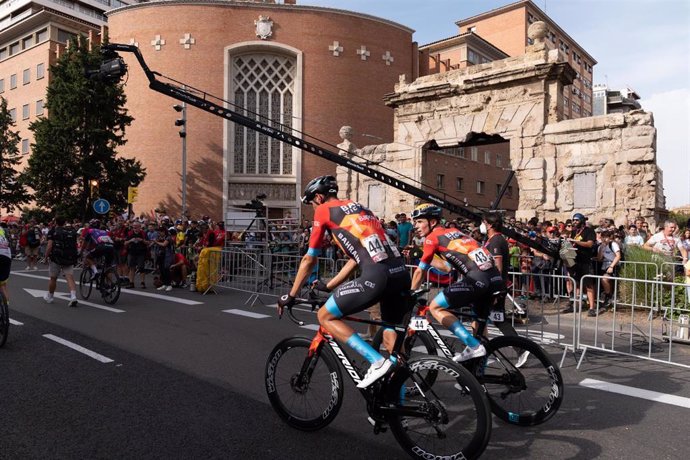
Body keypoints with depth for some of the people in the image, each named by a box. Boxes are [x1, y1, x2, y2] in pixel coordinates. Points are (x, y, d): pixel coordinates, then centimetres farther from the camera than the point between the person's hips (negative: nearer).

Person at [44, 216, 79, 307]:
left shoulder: (53, 231, -2)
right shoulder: (71, 231, 11)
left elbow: (49, 246, -10)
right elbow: (75, 244, 11)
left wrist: (46, 257, -1)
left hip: (56, 258, -2)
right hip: (69, 258, 2)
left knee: (53, 278, 13)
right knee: (70, 277, -4)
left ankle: (49, 297, 31)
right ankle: (73, 297, -23)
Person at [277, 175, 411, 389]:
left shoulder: (324, 210, 10)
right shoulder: (359, 208, 30)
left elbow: (309, 260, 14)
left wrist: (291, 295, 25)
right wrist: (328, 286, 37)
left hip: (377, 276, -8)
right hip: (401, 273, 8)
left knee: (325, 316, 9)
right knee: (390, 336, 23)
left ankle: (377, 361, 1)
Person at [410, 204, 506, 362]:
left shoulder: (432, 238, 6)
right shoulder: (454, 231, 28)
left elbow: (420, 272, 11)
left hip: (477, 278, -8)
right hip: (496, 278, 9)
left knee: (435, 307, 1)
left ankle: (474, 346, -5)